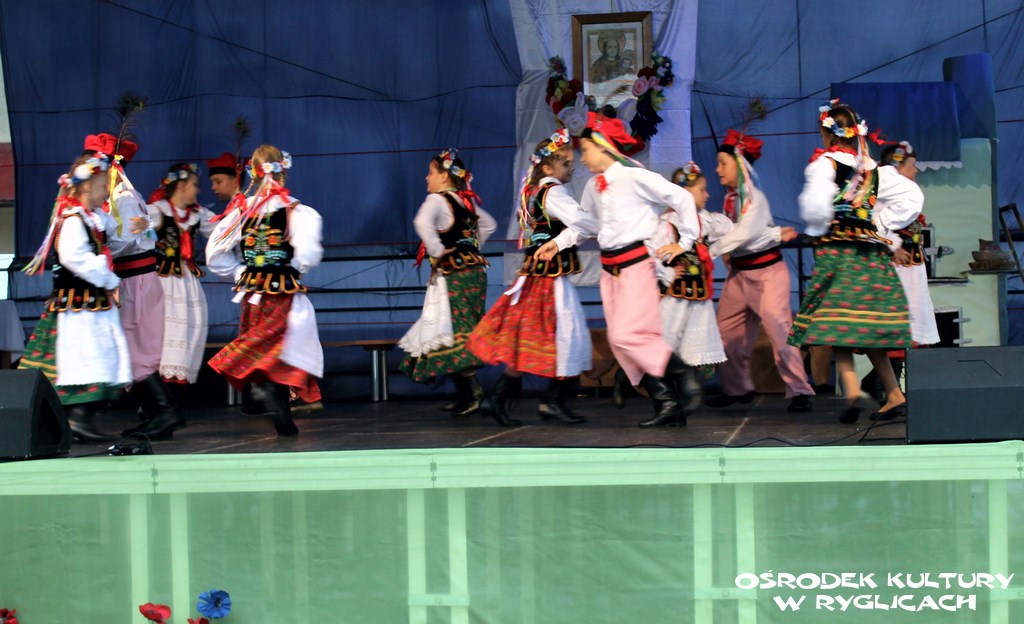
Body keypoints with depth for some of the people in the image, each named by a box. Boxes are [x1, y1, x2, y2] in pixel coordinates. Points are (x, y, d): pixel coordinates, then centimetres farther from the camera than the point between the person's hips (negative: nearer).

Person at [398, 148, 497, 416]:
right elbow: (489, 225, 29)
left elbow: (423, 223, -32)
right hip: (474, 270, 8)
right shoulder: (467, 200, 13)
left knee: (453, 333, -9)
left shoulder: (436, 200, -11)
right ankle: (464, 393, 14)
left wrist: (437, 250, -20)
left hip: (452, 274, -8)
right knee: (464, 330, 12)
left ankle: (472, 389, -18)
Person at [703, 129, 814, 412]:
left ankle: (799, 391, -9)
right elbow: (730, 232, -3)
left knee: (778, 328, -13)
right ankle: (737, 388, 21)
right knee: (727, 330, 7)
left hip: (766, 271, -8)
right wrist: (776, 234, -15)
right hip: (739, 272, 8)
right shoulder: (730, 198, 7)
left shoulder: (755, 198, -13)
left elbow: (743, 235, -23)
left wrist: (709, 252, -25)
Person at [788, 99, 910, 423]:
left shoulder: (825, 162, -5)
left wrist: (817, 228, 2)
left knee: (836, 323, -4)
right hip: (872, 250, 5)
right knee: (869, 324, 10)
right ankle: (894, 394, 6)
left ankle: (851, 387, -21)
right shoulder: (872, 166, 12)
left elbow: (815, 203, -18)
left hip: (836, 250, -5)